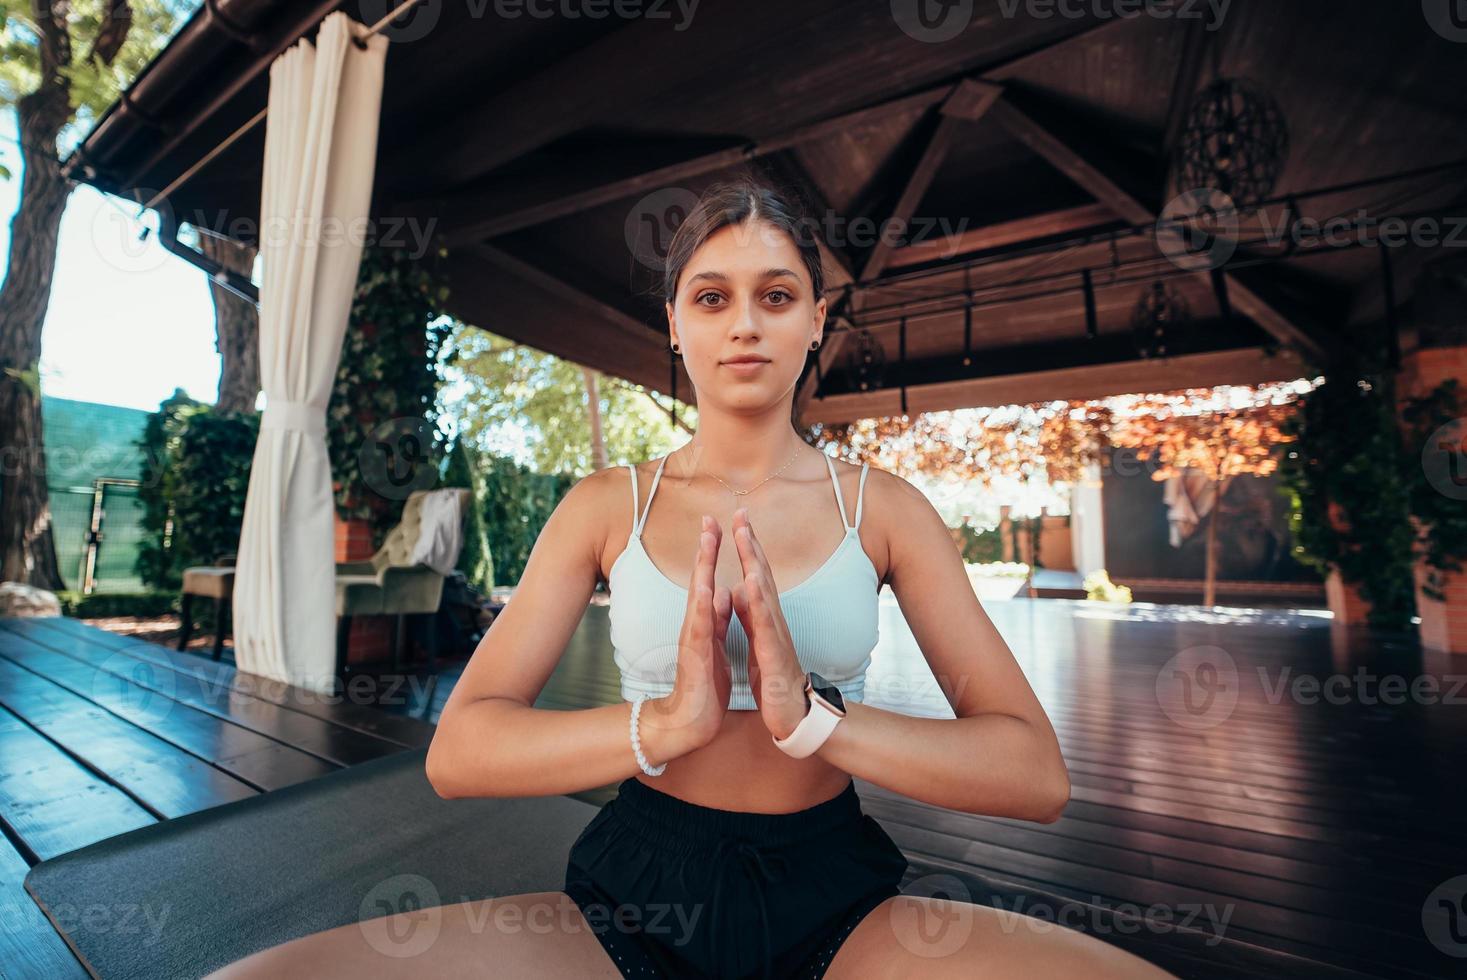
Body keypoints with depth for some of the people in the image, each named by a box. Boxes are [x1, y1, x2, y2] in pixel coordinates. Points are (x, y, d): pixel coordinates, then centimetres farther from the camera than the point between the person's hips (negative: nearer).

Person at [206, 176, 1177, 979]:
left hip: (839, 900, 1)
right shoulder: (607, 506, -3)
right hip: (635, 886, 1)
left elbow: (1037, 774, -8)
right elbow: (458, 751, -8)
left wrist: (812, 715, -25)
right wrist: (665, 723, -25)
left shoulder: (883, 507, -3)